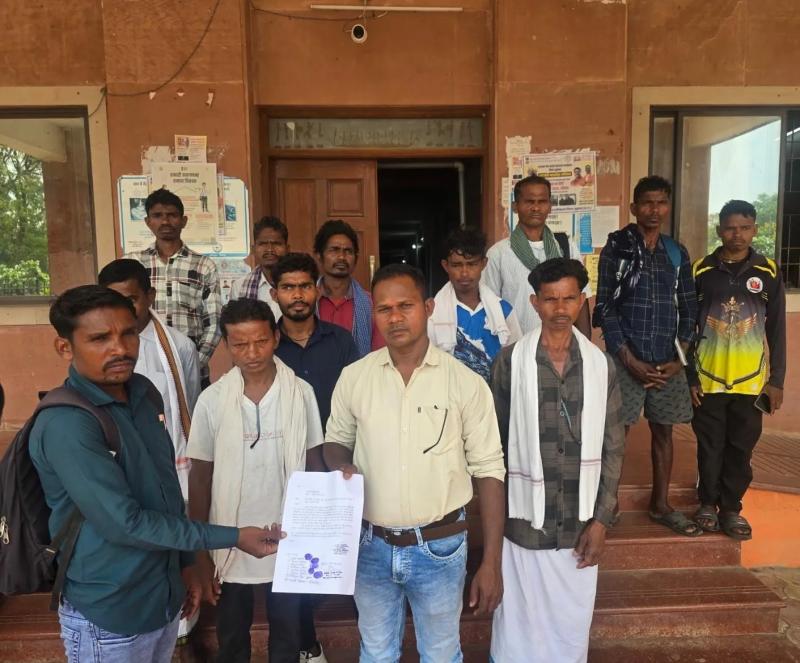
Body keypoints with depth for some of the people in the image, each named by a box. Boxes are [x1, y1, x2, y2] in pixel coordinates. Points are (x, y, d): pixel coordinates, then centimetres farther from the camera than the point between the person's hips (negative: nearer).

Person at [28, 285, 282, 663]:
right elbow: (124, 523, -25)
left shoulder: (143, 391, 0)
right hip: (108, 614, -6)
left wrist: (185, 562, 13)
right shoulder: (65, 425, -24)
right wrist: (234, 538, -20)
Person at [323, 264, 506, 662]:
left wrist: (491, 562, -8)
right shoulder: (353, 377, -6)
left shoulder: (466, 383, -12)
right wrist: (341, 467, -16)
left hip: (440, 546, -2)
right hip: (371, 545, 2)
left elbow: (488, 471, -8)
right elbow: (335, 441, 8)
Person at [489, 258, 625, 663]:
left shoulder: (601, 364, -1)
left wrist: (601, 520, -1)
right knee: (521, 626, 12)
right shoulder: (510, 361, -8)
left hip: (580, 525, 2)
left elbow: (613, 446, 3)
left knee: (572, 626, 17)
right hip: (525, 522, -2)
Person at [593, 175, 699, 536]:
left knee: (663, 431, 13)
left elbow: (688, 308, 10)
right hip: (626, 360, -4)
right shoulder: (616, 249, -4)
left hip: (668, 361, 4)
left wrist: (679, 358, 0)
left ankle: (660, 504, 28)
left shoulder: (677, 253, 9)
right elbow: (605, 309, -8)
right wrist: (630, 360, -11)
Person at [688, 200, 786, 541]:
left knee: (741, 448, 8)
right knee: (710, 446, 9)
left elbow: (776, 330, 4)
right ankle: (708, 502, 26)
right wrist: (689, 377, -3)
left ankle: (731, 507, 23)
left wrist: (777, 379, 1)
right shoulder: (701, 271, -3)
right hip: (708, 378, -1)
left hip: (750, 380, 1)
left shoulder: (768, 272, 1)